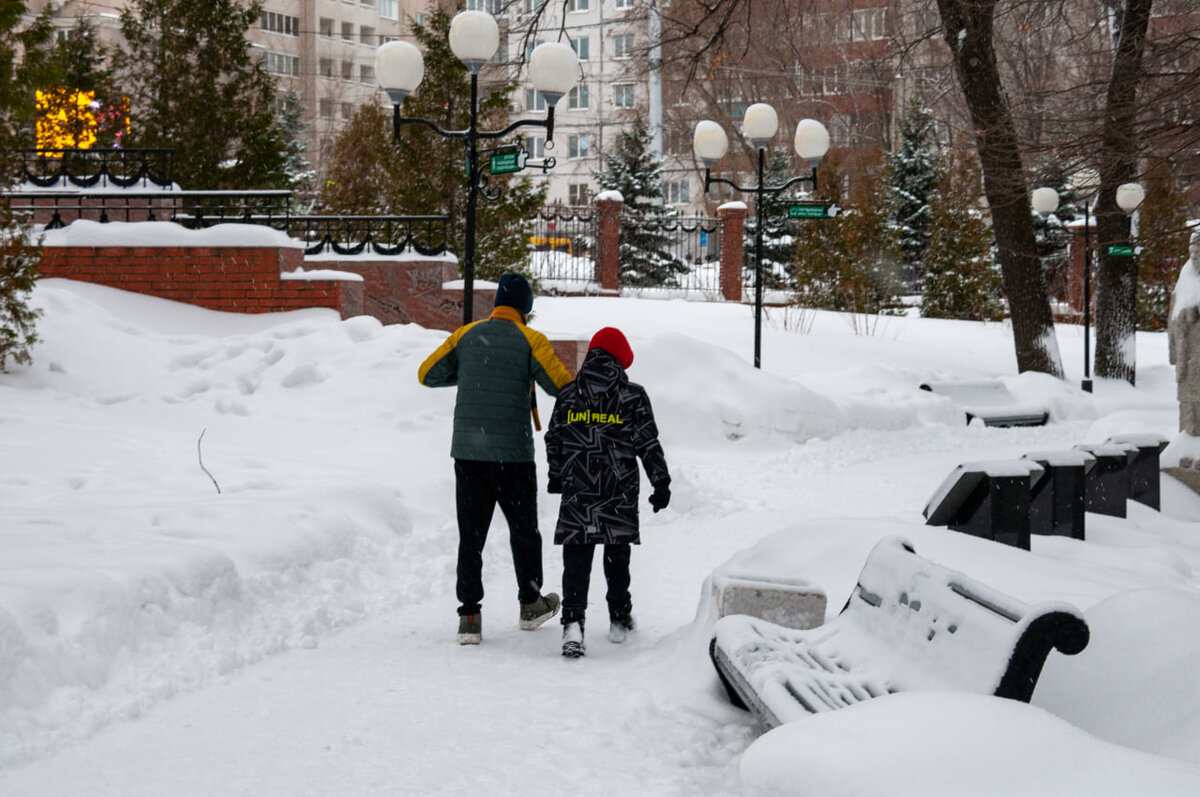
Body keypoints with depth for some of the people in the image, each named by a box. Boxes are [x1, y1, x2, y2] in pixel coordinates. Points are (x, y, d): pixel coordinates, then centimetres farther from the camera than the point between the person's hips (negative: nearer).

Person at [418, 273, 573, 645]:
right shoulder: (530, 341, -5)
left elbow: (428, 374, 11)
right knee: (523, 529, 15)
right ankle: (531, 604, 28)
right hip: (513, 453, -2)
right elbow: (564, 388, -11)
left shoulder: (466, 335, 5)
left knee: (471, 534, 6)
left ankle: (469, 616, 2)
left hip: (468, 451, 3)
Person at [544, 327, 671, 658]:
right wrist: (661, 482, 5)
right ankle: (620, 618, 26)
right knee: (617, 553, 16)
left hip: (576, 489, 0)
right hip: (619, 492, 0)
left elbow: (553, 440, 7)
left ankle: (573, 621, -17)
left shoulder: (568, 394, 1)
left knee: (577, 555, -1)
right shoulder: (634, 396, -5)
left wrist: (556, 476, 22)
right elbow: (649, 445, -3)